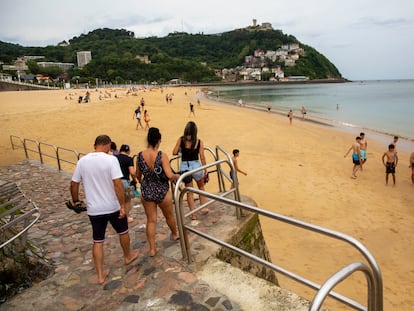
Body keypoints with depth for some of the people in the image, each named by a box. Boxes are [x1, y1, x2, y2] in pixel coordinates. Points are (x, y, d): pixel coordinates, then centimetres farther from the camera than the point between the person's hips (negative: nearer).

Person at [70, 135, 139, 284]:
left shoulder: (82, 161, -1)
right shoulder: (111, 160, -15)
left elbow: (73, 184, 6)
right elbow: (117, 184, -23)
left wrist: (76, 201, 21)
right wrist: (123, 206, -18)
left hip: (93, 209, 4)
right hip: (113, 207, -3)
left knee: (97, 241, 14)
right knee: (123, 232, 22)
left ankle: (100, 275, 21)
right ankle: (128, 256, 43)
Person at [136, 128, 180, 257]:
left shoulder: (140, 156, -6)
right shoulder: (162, 155, -19)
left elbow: (138, 175, 7)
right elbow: (170, 175, -25)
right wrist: (178, 176, -5)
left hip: (146, 192, 3)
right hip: (162, 192, -2)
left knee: (151, 220, 13)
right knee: (169, 216, 23)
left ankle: (152, 249, 19)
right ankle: (175, 234, 48)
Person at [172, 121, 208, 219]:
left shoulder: (181, 140, -4)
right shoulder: (199, 141, -5)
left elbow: (174, 152, -3)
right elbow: (202, 157, -6)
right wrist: (205, 171, 3)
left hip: (184, 166, 1)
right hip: (196, 165, 0)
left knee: (189, 191, 14)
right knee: (201, 187, 26)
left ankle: (193, 214, 18)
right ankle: (203, 208, 26)